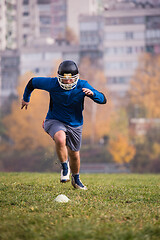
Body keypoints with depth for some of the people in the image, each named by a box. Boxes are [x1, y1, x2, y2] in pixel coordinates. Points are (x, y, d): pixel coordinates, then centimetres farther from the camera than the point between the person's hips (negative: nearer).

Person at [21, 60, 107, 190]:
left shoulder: (82, 86, -18)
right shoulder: (52, 84, -21)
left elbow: (103, 100, -18)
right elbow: (33, 82, -3)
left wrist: (92, 93, -39)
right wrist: (26, 98, 13)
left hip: (75, 124, 2)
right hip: (55, 121, -2)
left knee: (74, 155, 13)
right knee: (60, 139, -35)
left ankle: (76, 179, 43)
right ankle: (64, 167, -9)